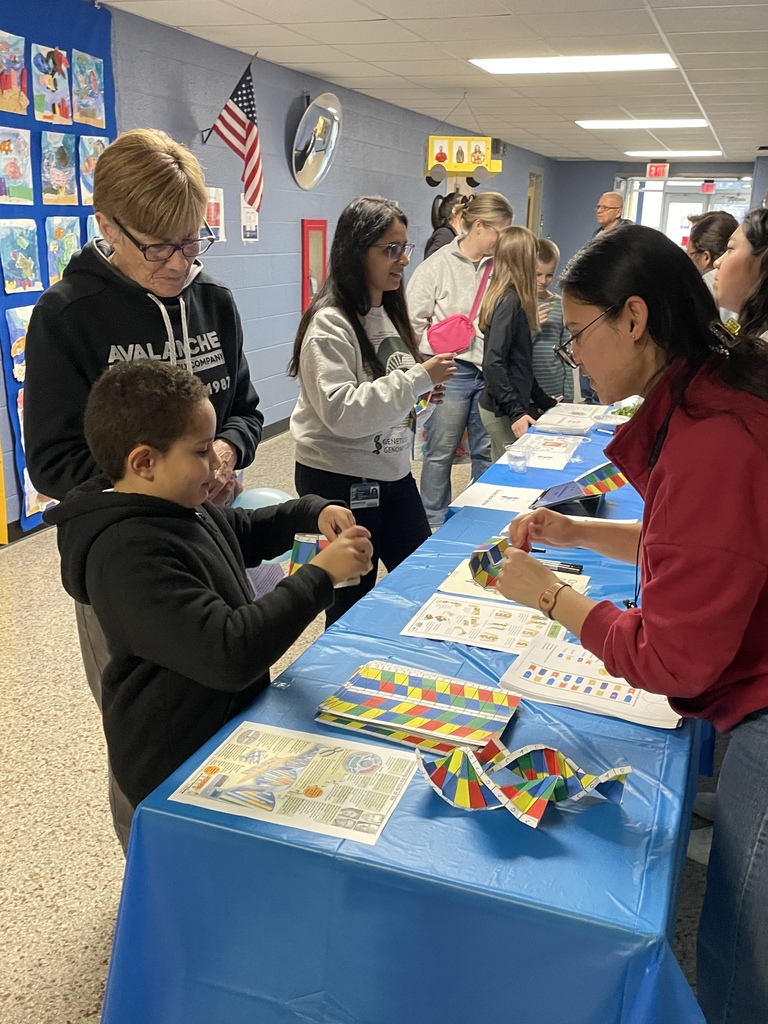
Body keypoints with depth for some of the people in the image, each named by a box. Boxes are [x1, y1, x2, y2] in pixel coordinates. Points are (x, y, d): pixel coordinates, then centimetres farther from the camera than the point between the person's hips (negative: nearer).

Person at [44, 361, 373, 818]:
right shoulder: (130, 556, -28)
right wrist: (319, 576, -28)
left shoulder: (182, 507, 2)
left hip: (230, 723, 9)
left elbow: (247, 532, 21)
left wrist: (312, 512, 3)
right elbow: (229, 654, -34)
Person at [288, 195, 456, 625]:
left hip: (393, 472, 8)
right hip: (340, 480, -8)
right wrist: (418, 378, -25)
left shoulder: (389, 311, 9)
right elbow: (342, 412, -28)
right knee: (353, 598, 5)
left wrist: (424, 392, 0)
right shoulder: (330, 324, -18)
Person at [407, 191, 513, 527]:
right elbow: (414, 321, -6)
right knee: (441, 452, 7)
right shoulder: (438, 265, -6)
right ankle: (434, 523, 21)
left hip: (489, 372, 4)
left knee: (487, 452, 12)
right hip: (451, 371, -4)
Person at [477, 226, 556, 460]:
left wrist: (544, 402, 24)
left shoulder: (507, 297, 11)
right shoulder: (510, 301, -16)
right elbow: (493, 362, -23)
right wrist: (515, 411, -25)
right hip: (503, 412, -9)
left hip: (504, 406, 9)